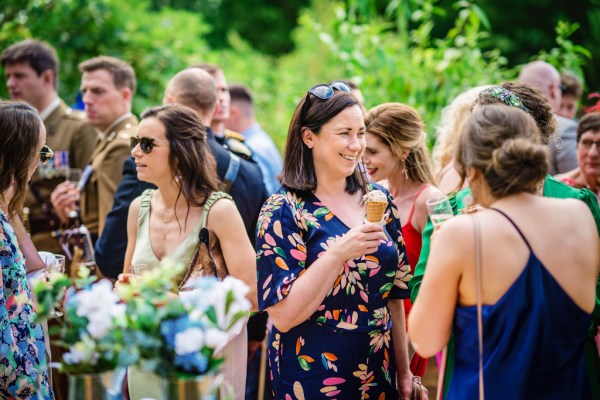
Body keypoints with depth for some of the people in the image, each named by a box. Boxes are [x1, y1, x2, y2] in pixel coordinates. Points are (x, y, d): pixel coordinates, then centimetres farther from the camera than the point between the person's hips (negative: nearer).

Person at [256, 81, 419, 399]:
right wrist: (339, 253, -27)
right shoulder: (283, 210, -12)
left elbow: (393, 295, 11)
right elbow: (282, 316, -19)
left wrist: (404, 373, 12)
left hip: (378, 372, 5)